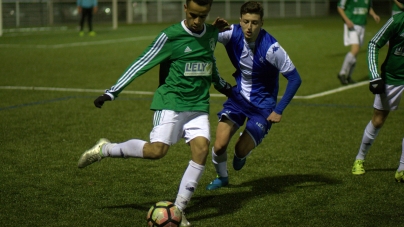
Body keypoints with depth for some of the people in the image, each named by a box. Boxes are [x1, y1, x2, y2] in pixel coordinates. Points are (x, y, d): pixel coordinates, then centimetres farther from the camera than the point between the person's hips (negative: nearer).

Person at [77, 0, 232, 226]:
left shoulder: (212, 34, 8)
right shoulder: (170, 36, -10)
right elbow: (142, 64, -9)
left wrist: (223, 86, 43)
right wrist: (112, 92, -11)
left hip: (198, 106, 5)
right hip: (171, 102, -5)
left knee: (202, 149, -16)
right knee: (157, 150, -21)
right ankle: (105, 149, 3)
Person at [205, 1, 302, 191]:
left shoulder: (271, 48, -25)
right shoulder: (233, 34, -15)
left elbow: (294, 79, -20)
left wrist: (279, 110, -19)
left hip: (262, 103, -3)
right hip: (238, 95, 3)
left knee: (241, 150, -10)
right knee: (219, 145, -10)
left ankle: (242, 154, 30)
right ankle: (222, 177, 22)